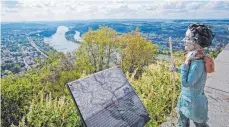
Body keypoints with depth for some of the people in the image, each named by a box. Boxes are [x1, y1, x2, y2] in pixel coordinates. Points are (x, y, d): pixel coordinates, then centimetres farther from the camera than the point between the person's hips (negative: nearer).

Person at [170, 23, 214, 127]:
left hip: (194, 100, -8)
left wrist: (186, 61, -32)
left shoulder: (198, 63, -32)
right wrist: (176, 69, 5)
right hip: (187, 97, 8)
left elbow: (185, 83, -31)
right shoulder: (194, 58, -6)